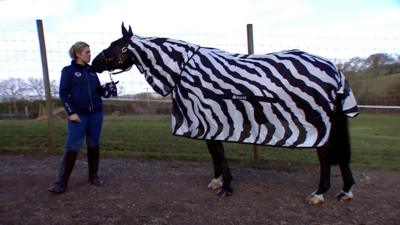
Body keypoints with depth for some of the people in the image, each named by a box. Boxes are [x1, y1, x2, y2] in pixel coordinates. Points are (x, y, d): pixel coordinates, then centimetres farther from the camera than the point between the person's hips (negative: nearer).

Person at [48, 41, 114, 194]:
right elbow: (63, 93, -6)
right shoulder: (68, 71, -2)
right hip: (78, 114, -4)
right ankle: (61, 182, 5)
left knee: (94, 145, 9)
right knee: (72, 147, -5)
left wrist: (107, 87, -7)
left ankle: (94, 176, 21)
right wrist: (71, 112, -13)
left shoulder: (92, 71, 11)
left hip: (96, 113, 5)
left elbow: (99, 91, 14)